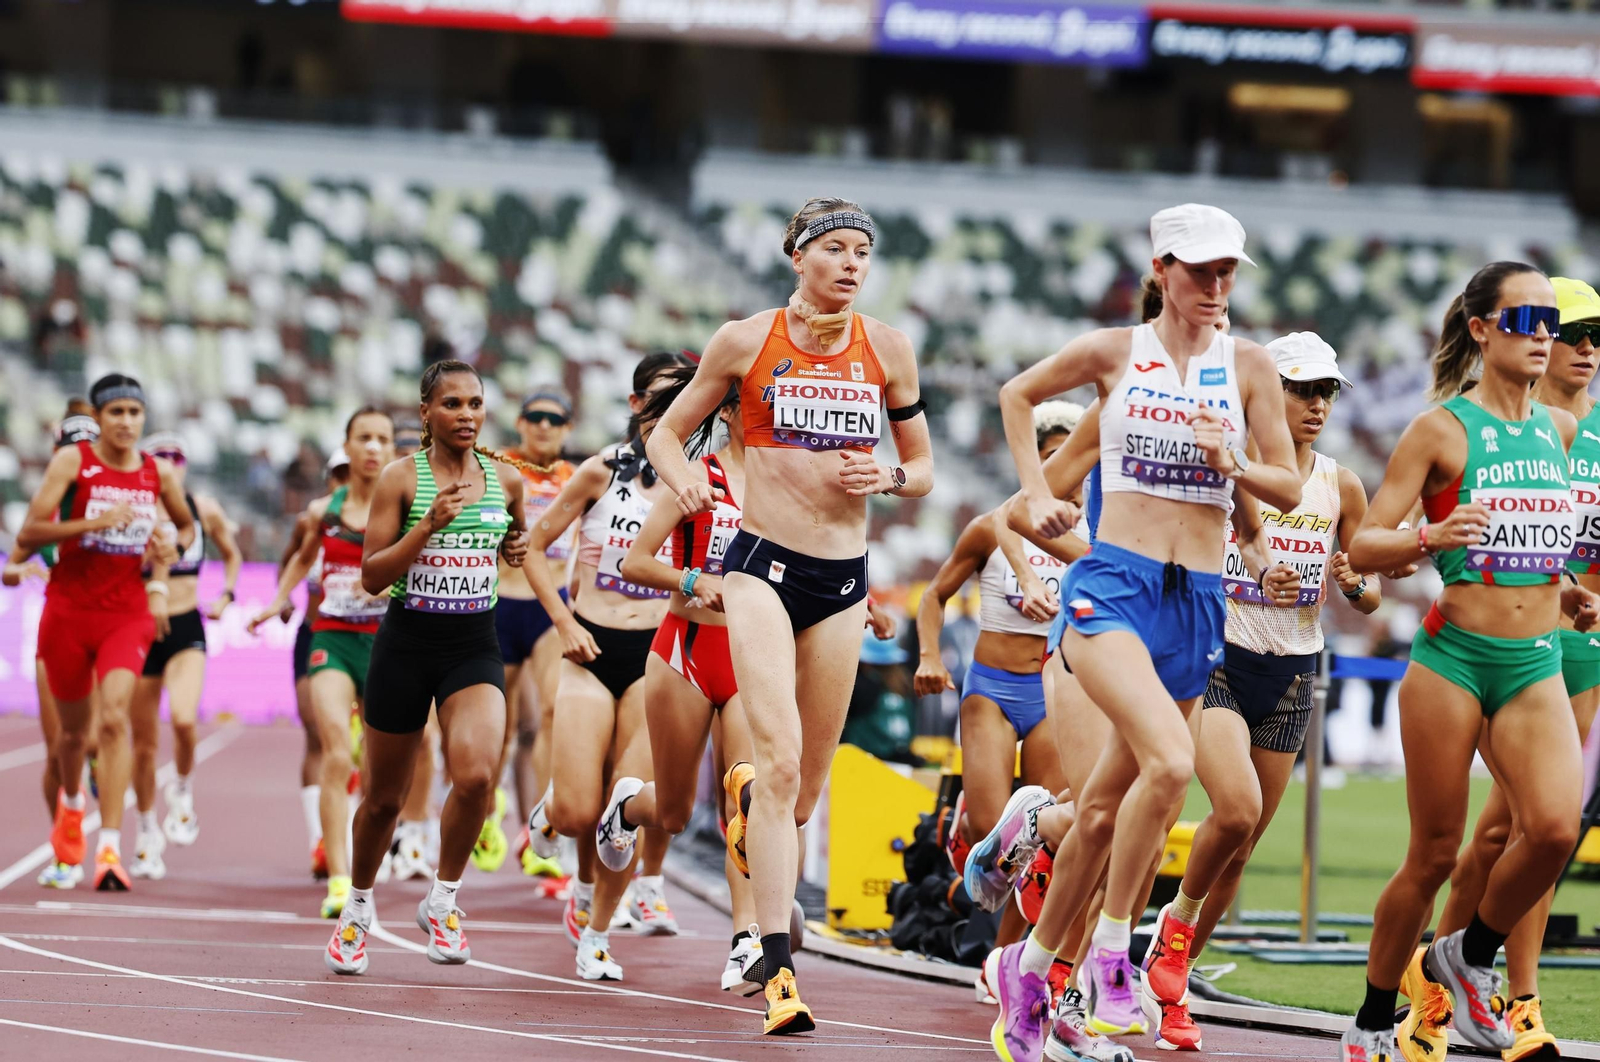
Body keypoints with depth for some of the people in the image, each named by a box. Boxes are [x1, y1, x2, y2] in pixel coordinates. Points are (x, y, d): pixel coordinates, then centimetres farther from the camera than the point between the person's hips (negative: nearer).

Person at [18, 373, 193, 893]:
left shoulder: (159, 473, 3)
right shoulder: (72, 461, -7)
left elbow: (187, 525, 23)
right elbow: (28, 534, -15)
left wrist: (173, 547, -1)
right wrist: (97, 522, -24)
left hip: (128, 612, 1)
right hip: (69, 610, -1)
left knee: (114, 717, -18)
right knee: (73, 727, 13)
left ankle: (110, 847, -21)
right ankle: (71, 803, 47)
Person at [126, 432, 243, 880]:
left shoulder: (204, 510, 3)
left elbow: (232, 554, 19)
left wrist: (226, 596, 6)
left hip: (187, 627, 1)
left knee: (184, 719, -23)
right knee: (144, 742, 4)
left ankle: (182, 790, 6)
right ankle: (147, 831, 21)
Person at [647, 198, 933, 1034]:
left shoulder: (887, 349, 6)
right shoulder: (746, 341, -1)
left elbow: (922, 467, 14)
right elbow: (667, 432, 8)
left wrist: (889, 477, -9)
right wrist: (683, 479, -14)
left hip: (843, 577, 4)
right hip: (763, 563, -3)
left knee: (805, 790, 9)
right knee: (782, 756, -20)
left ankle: (746, 793, 48)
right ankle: (778, 968, -20)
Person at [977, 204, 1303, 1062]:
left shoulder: (1248, 366, 6)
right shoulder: (1113, 352, 2)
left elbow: (1289, 488, 8)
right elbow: (1017, 395, 19)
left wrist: (1232, 464, -11)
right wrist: (1037, 493, 10)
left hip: (1197, 600, 3)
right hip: (1112, 585, -3)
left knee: (1106, 812, 8)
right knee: (1171, 761, -28)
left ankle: (1029, 966, 28)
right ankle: (1110, 951, -14)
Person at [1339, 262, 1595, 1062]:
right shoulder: (1441, 429, -5)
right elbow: (1362, 548, -7)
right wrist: (1429, 538, -25)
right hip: (1454, 658, -4)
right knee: (1434, 854, 0)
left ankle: (1470, 956, 8)